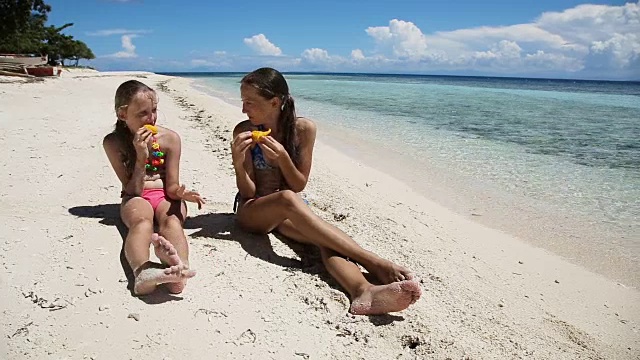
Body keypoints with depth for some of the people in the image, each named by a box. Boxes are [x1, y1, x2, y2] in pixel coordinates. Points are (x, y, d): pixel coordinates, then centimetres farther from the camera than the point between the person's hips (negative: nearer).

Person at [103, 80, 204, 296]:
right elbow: (133, 190, -7)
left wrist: (179, 192, -27)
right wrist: (141, 157, -21)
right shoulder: (113, 142, -2)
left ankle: (180, 267, -67)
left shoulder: (170, 138, -3)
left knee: (172, 220, -35)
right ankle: (142, 272, -68)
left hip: (165, 196, 1)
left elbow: (171, 186, -2)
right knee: (142, 221, -37)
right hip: (137, 198, -1)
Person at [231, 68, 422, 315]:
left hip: (289, 211, 2)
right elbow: (248, 192, -7)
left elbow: (299, 186, -5)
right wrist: (238, 164, -27)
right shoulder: (244, 131, -9)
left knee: (325, 239, -32)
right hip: (252, 211, -2)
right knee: (287, 199, -37)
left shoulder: (303, 129, -8)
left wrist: (282, 157, -24)